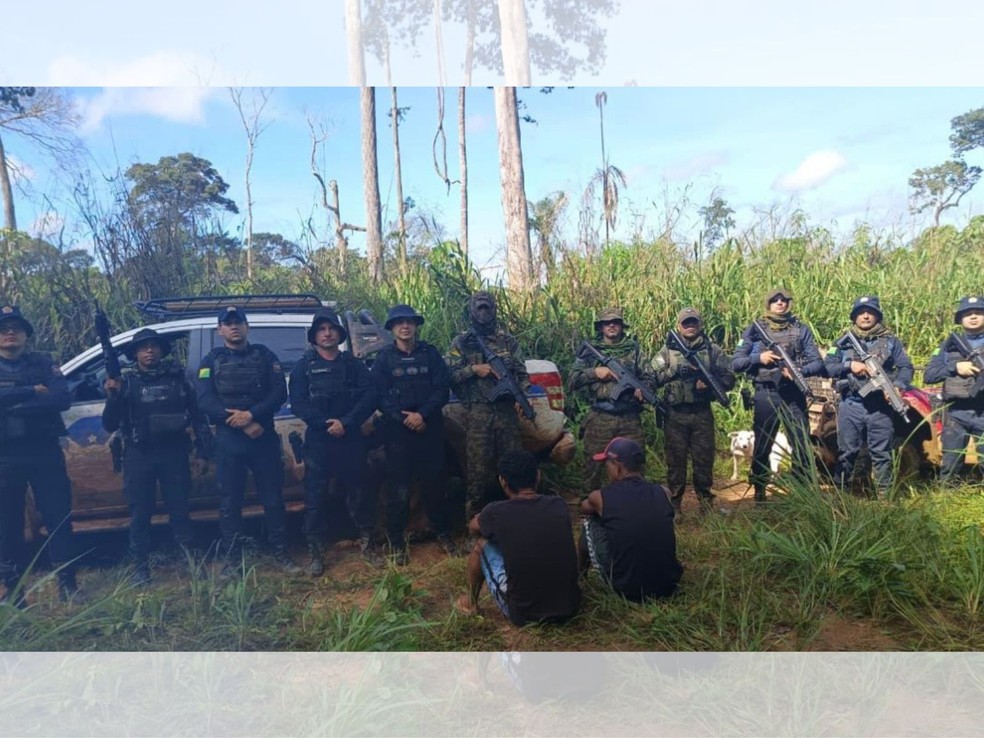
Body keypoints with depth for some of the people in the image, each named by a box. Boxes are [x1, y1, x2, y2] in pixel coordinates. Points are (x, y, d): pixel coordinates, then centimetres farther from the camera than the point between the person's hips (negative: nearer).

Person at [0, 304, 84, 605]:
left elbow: (63, 399, -9)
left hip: (45, 452, 0)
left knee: (59, 518, 1)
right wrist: (34, 392, -14)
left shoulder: (43, 363, 7)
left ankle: (67, 585, 9)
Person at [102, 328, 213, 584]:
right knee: (140, 513, 6)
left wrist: (204, 448, 2)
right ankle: (140, 567, 15)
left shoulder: (177, 376, 5)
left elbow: (196, 414, 8)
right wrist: (112, 396, -16)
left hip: (174, 452, 0)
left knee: (179, 508, 7)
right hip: (139, 456, 0)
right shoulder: (127, 380, 3)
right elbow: (109, 425, 0)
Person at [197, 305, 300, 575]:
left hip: (264, 437, 0)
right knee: (229, 502, 5)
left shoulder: (264, 355, 8)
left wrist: (252, 415, -18)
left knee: (273, 498, 5)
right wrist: (241, 423, -15)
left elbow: (279, 392, -2)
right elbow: (205, 400, -5)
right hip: (228, 440, 0)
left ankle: (280, 554, 16)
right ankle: (233, 559, 16)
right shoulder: (211, 361, 7)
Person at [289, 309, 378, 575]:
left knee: (357, 492, 7)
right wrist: (326, 423, -18)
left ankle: (367, 543, 21)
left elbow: (369, 397, -3)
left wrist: (345, 423, -16)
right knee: (315, 496, 2)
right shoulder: (303, 367, 5)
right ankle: (316, 552, 13)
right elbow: (298, 404, -5)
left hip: (351, 439, 1)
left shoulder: (353, 364, 8)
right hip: (317, 441, -1)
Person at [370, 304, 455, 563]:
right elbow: (380, 396, -2)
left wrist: (423, 414, -14)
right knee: (398, 487, 1)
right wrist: (404, 419, -14)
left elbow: (442, 389, 0)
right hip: (397, 430, -1)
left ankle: (443, 532, 24)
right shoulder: (384, 358, 4)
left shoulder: (430, 353, 6)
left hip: (429, 428, 1)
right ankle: (397, 542, 13)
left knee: (434, 483, 7)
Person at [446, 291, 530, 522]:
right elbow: (450, 375, 1)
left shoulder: (508, 340, 12)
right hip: (478, 413, -2)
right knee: (478, 467, -1)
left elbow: (522, 373, 10)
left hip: (507, 410, 3)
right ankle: (474, 517, 10)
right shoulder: (461, 343, 6)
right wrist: (473, 369, -12)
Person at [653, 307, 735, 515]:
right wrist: (675, 370, -17)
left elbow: (729, 378, 3)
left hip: (702, 414, 1)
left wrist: (710, 383, -15)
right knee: (675, 460, 6)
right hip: (675, 414, 0)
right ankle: (674, 506, 16)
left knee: (704, 460, 7)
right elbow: (653, 376, -3)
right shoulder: (667, 350, 5)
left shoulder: (712, 349, 6)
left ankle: (707, 504, 20)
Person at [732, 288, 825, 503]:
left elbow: (818, 363, 2)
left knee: (802, 446, 4)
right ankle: (759, 490, 21)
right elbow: (735, 363, 1)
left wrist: (799, 371, -16)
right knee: (762, 446, 8)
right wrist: (758, 358, -15)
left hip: (794, 395, 1)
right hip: (765, 395, 0)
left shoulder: (801, 329, 6)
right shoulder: (754, 330, 4)